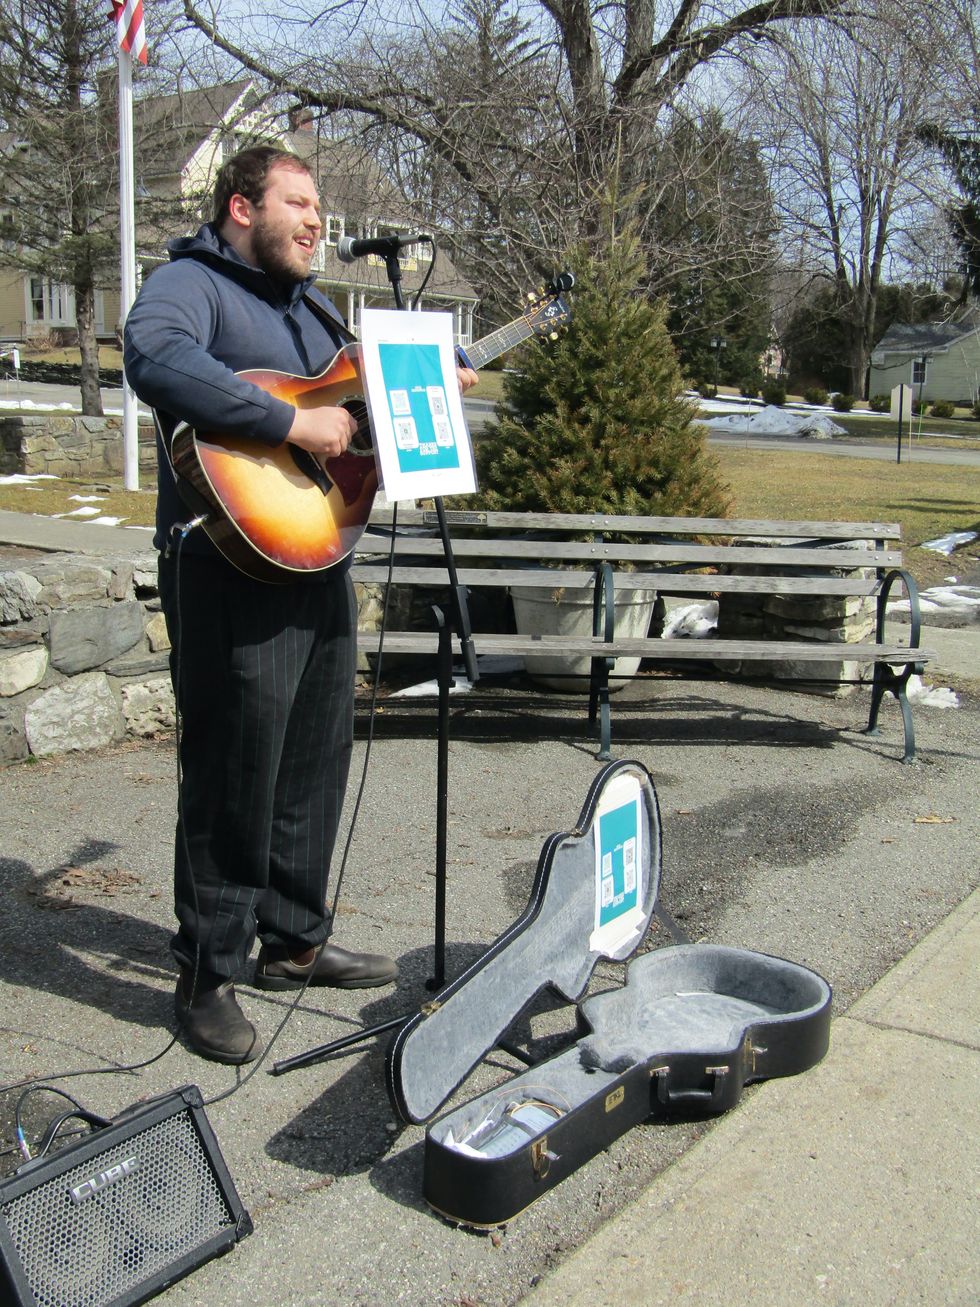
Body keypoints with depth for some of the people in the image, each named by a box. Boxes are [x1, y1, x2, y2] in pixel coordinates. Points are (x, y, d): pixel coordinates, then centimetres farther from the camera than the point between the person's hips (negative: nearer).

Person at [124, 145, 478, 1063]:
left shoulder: (308, 306, 22)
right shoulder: (192, 283, -6)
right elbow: (154, 359, -28)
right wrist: (292, 423, -29)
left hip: (318, 559, 9)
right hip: (232, 566, -9)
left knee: (315, 765, 15)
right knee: (233, 776, -5)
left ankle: (295, 942, 30)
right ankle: (206, 976, 10)